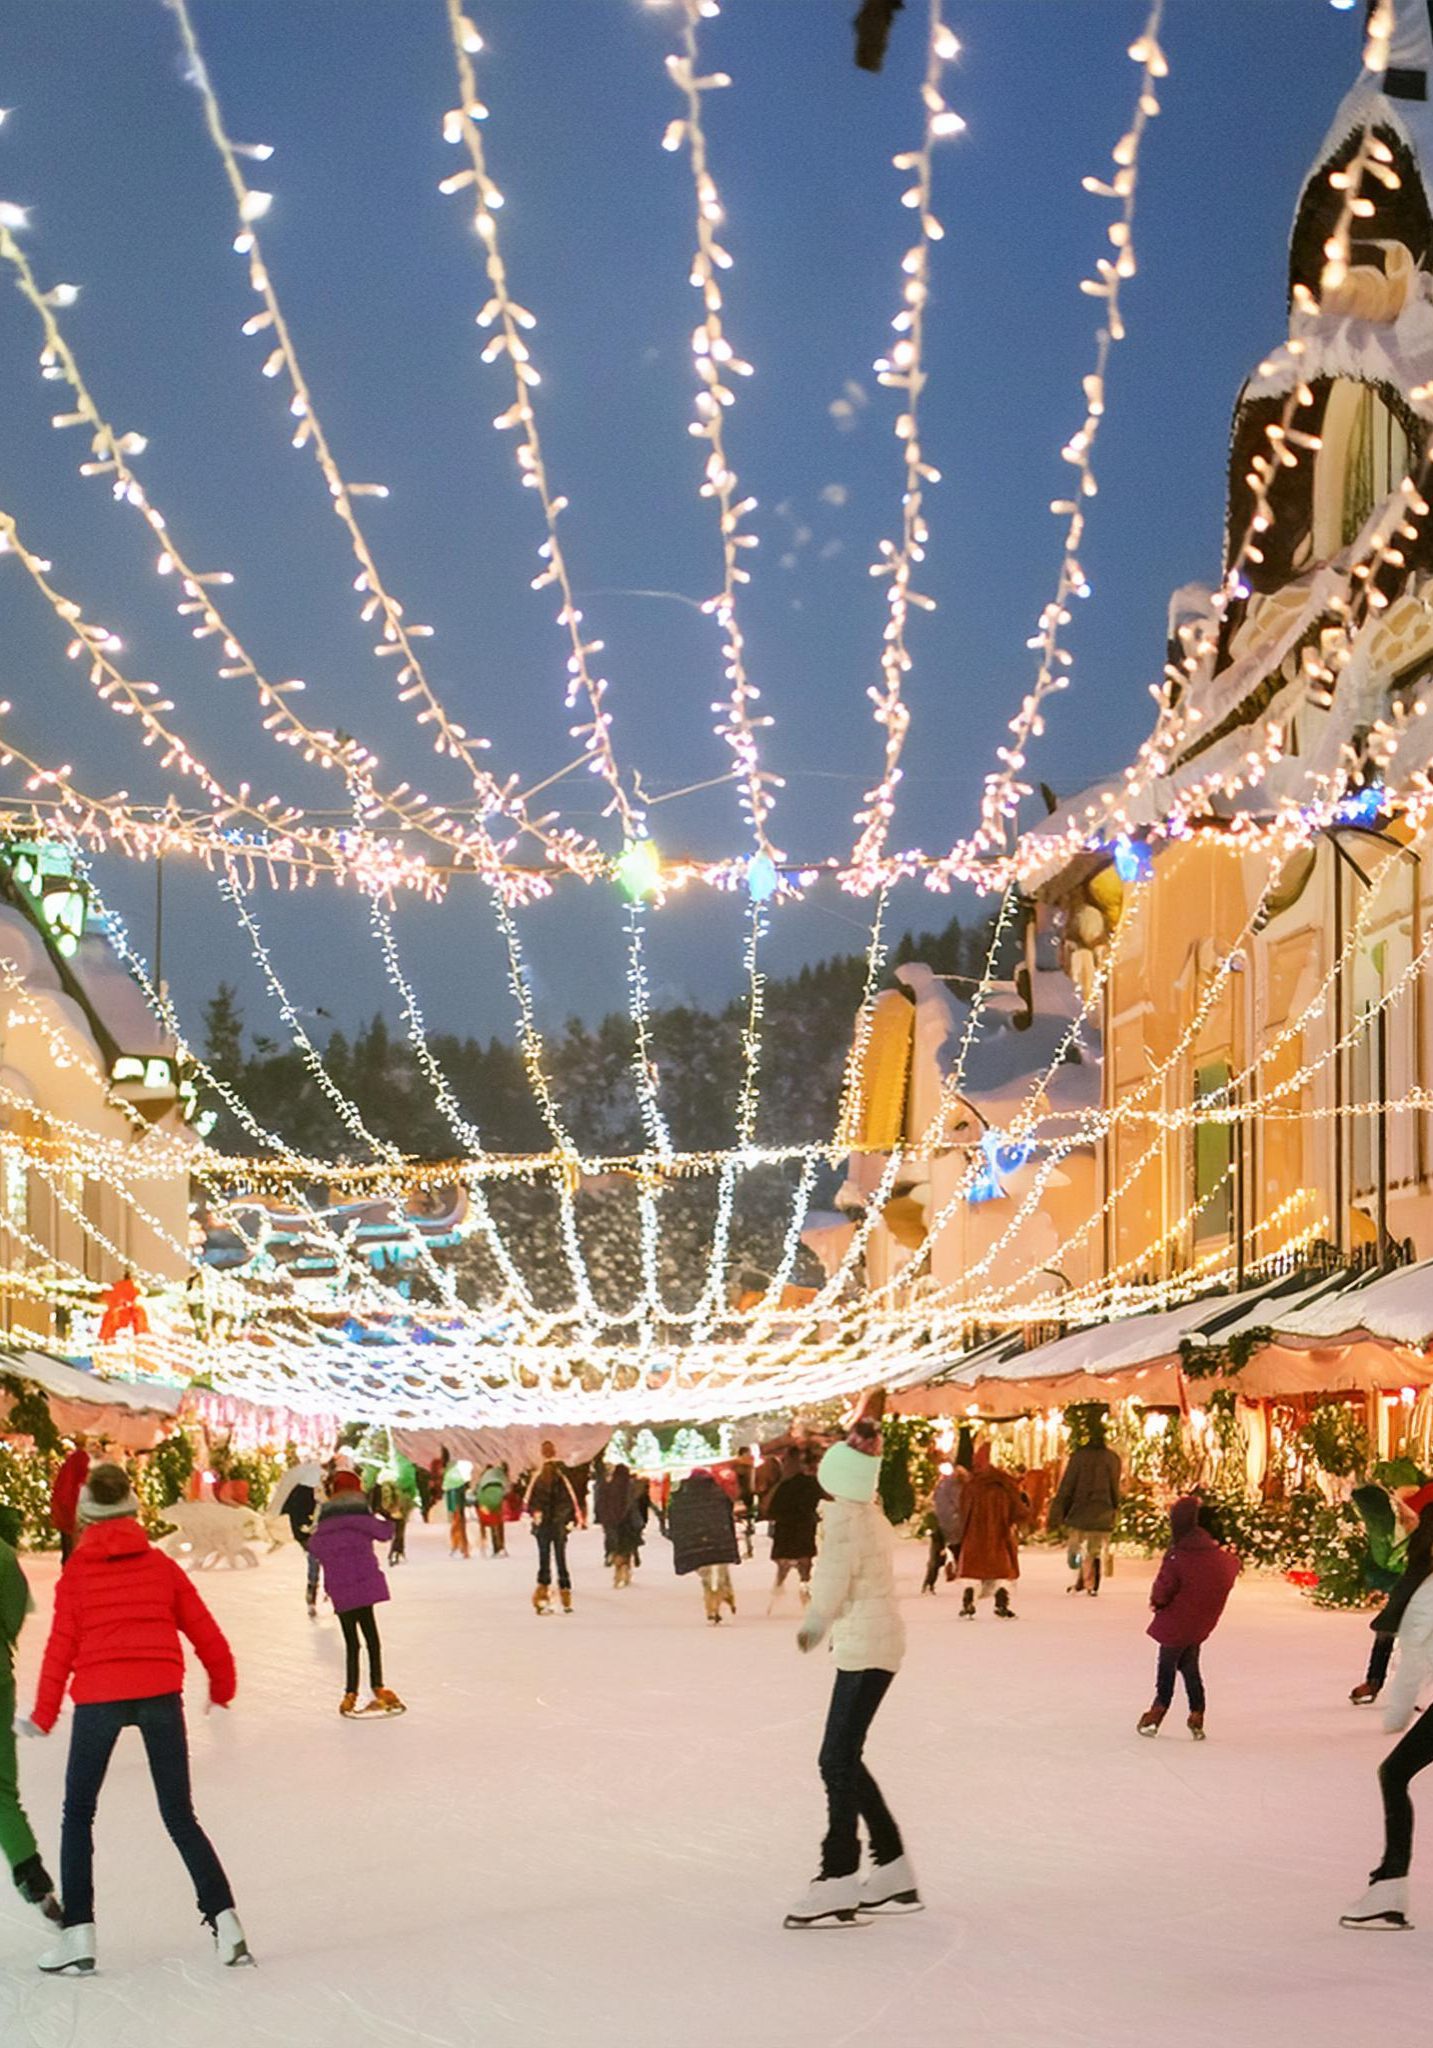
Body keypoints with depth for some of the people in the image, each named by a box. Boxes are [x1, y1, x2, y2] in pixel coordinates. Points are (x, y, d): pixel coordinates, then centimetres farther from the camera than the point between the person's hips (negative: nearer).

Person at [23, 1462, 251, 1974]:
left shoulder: (76, 1571, 1)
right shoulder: (160, 1565, 7)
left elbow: (62, 1645, -1)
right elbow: (203, 1630, 10)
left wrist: (43, 1714, 7)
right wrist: (221, 1685, 26)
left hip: (98, 1699, -2)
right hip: (160, 1694, 2)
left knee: (78, 1817, 12)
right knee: (179, 1817, 11)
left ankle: (78, 1933, 6)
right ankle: (224, 1918, 1)